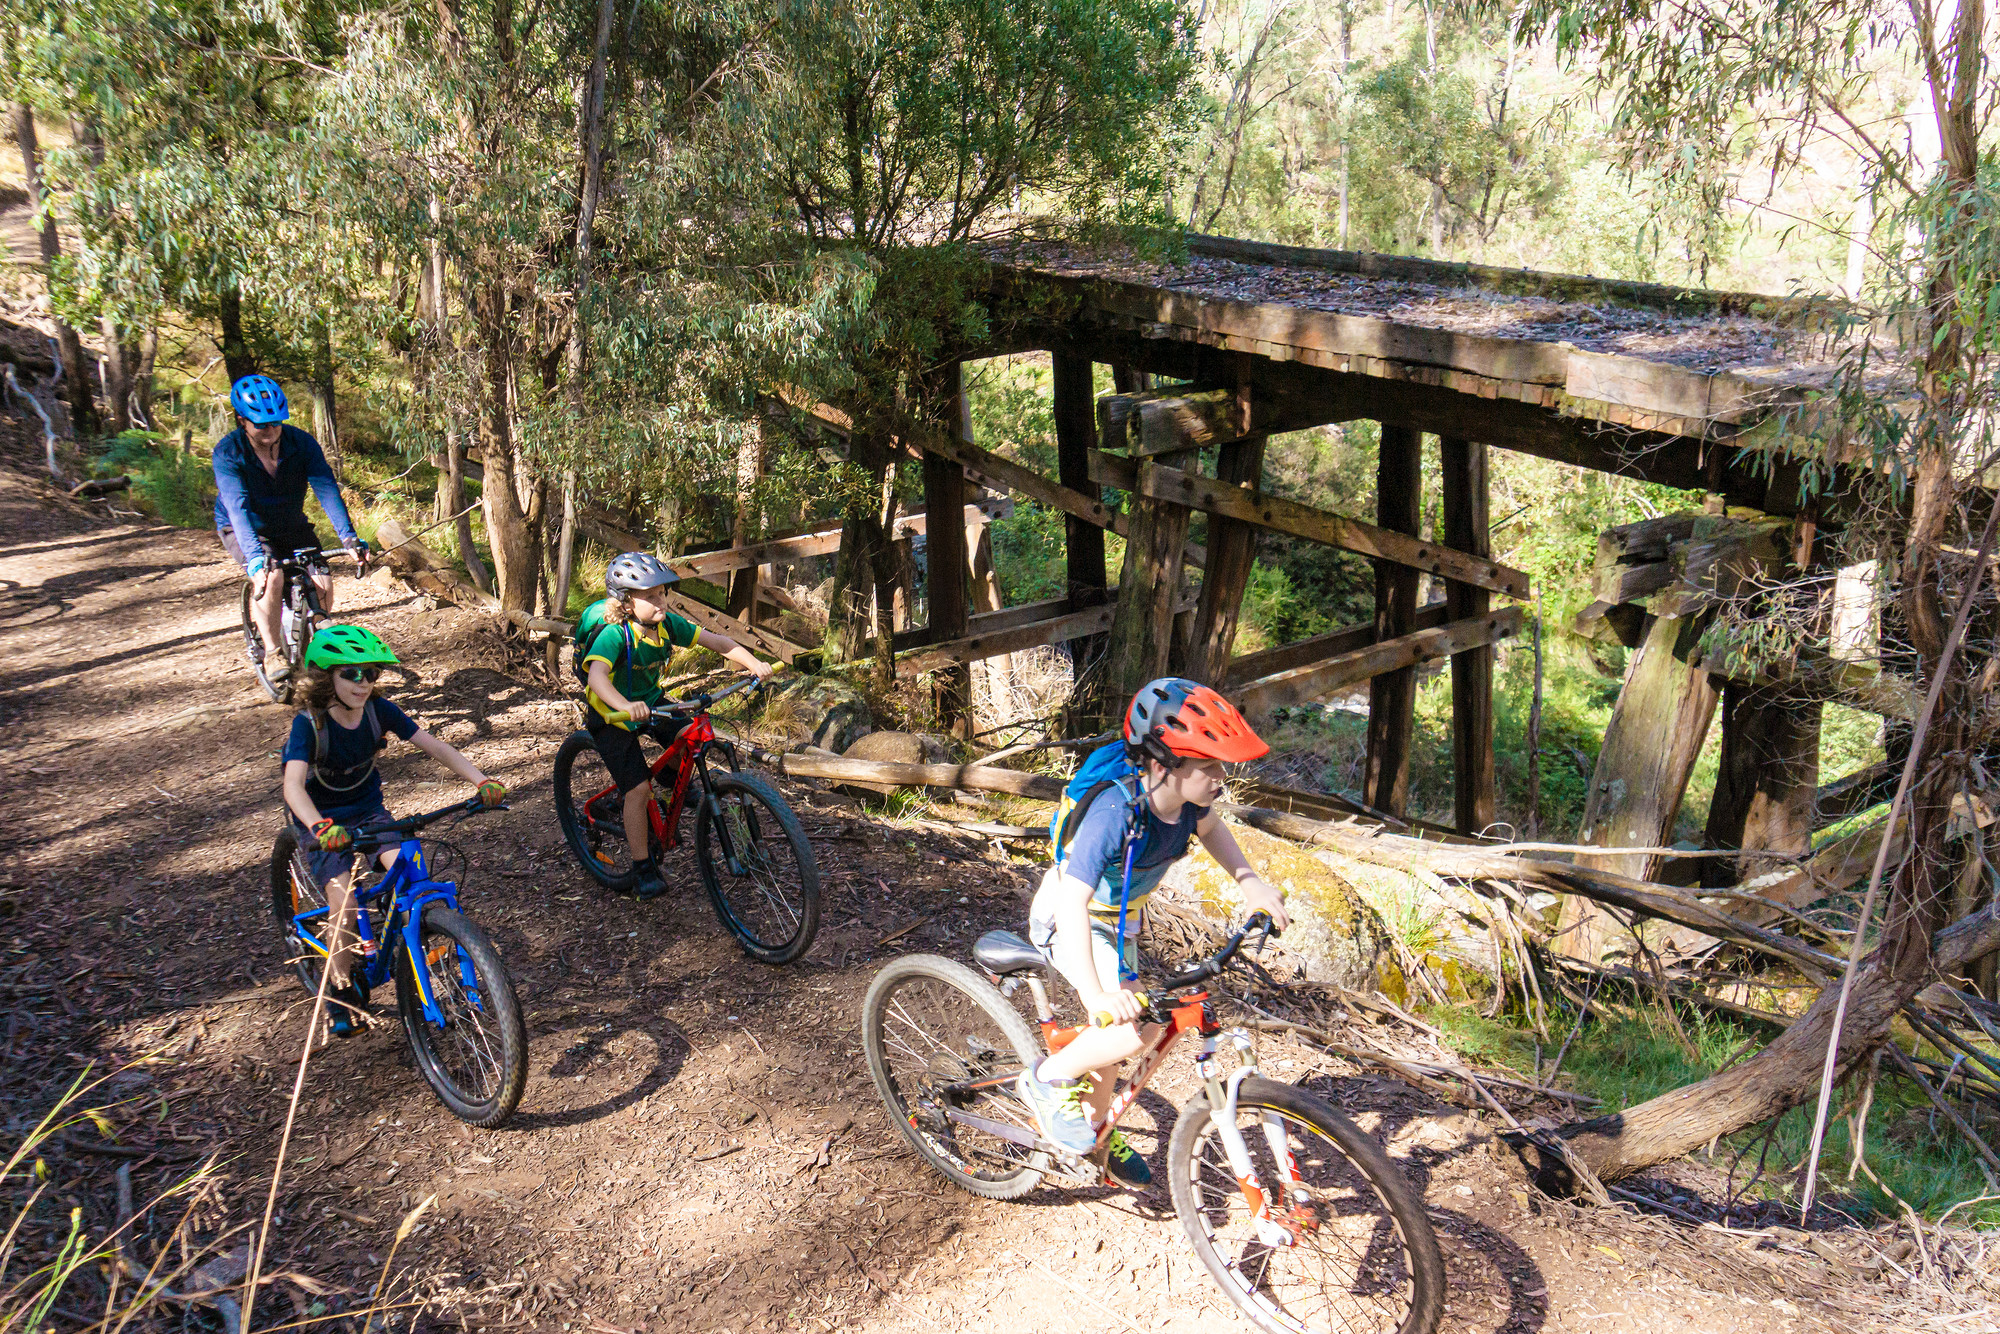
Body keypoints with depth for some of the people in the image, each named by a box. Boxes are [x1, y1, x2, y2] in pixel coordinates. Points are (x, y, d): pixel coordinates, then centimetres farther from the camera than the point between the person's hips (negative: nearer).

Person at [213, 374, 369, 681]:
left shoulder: (301, 443, -18)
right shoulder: (228, 453, -24)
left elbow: (327, 489, -27)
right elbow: (238, 508, -36)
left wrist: (349, 537, -41)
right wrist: (255, 556, -50)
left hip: (291, 527, 3)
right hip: (244, 531, -3)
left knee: (323, 584, -16)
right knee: (270, 578, -31)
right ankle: (273, 654, -15)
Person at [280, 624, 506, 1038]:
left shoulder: (379, 710, -13)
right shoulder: (309, 723, -23)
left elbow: (434, 746, -17)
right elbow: (294, 785, -37)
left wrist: (483, 781, -31)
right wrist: (321, 827, -56)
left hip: (368, 808, 3)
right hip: (325, 820, -3)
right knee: (344, 902, -19)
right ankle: (341, 990, 3)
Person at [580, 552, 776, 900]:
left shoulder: (666, 624, -14)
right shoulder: (613, 634, -31)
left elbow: (715, 640, -13)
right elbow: (597, 675, -47)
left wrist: (754, 664, -26)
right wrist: (626, 706, -65)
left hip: (651, 702, 6)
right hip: (613, 716, -6)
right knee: (638, 789, -12)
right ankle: (643, 870, 3)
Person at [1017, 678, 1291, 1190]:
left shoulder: (1185, 796, -18)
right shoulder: (1115, 813, -39)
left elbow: (1210, 828, 8)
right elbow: (1073, 903, -43)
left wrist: (1249, 881, -5)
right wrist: (1095, 994, -53)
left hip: (1118, 922, 7)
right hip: (1068, 922, -7)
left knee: (1113, 1032, 19)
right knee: (1142, 1025, -23)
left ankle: (1095, 1129, 44)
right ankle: (1050, 1079, 0)